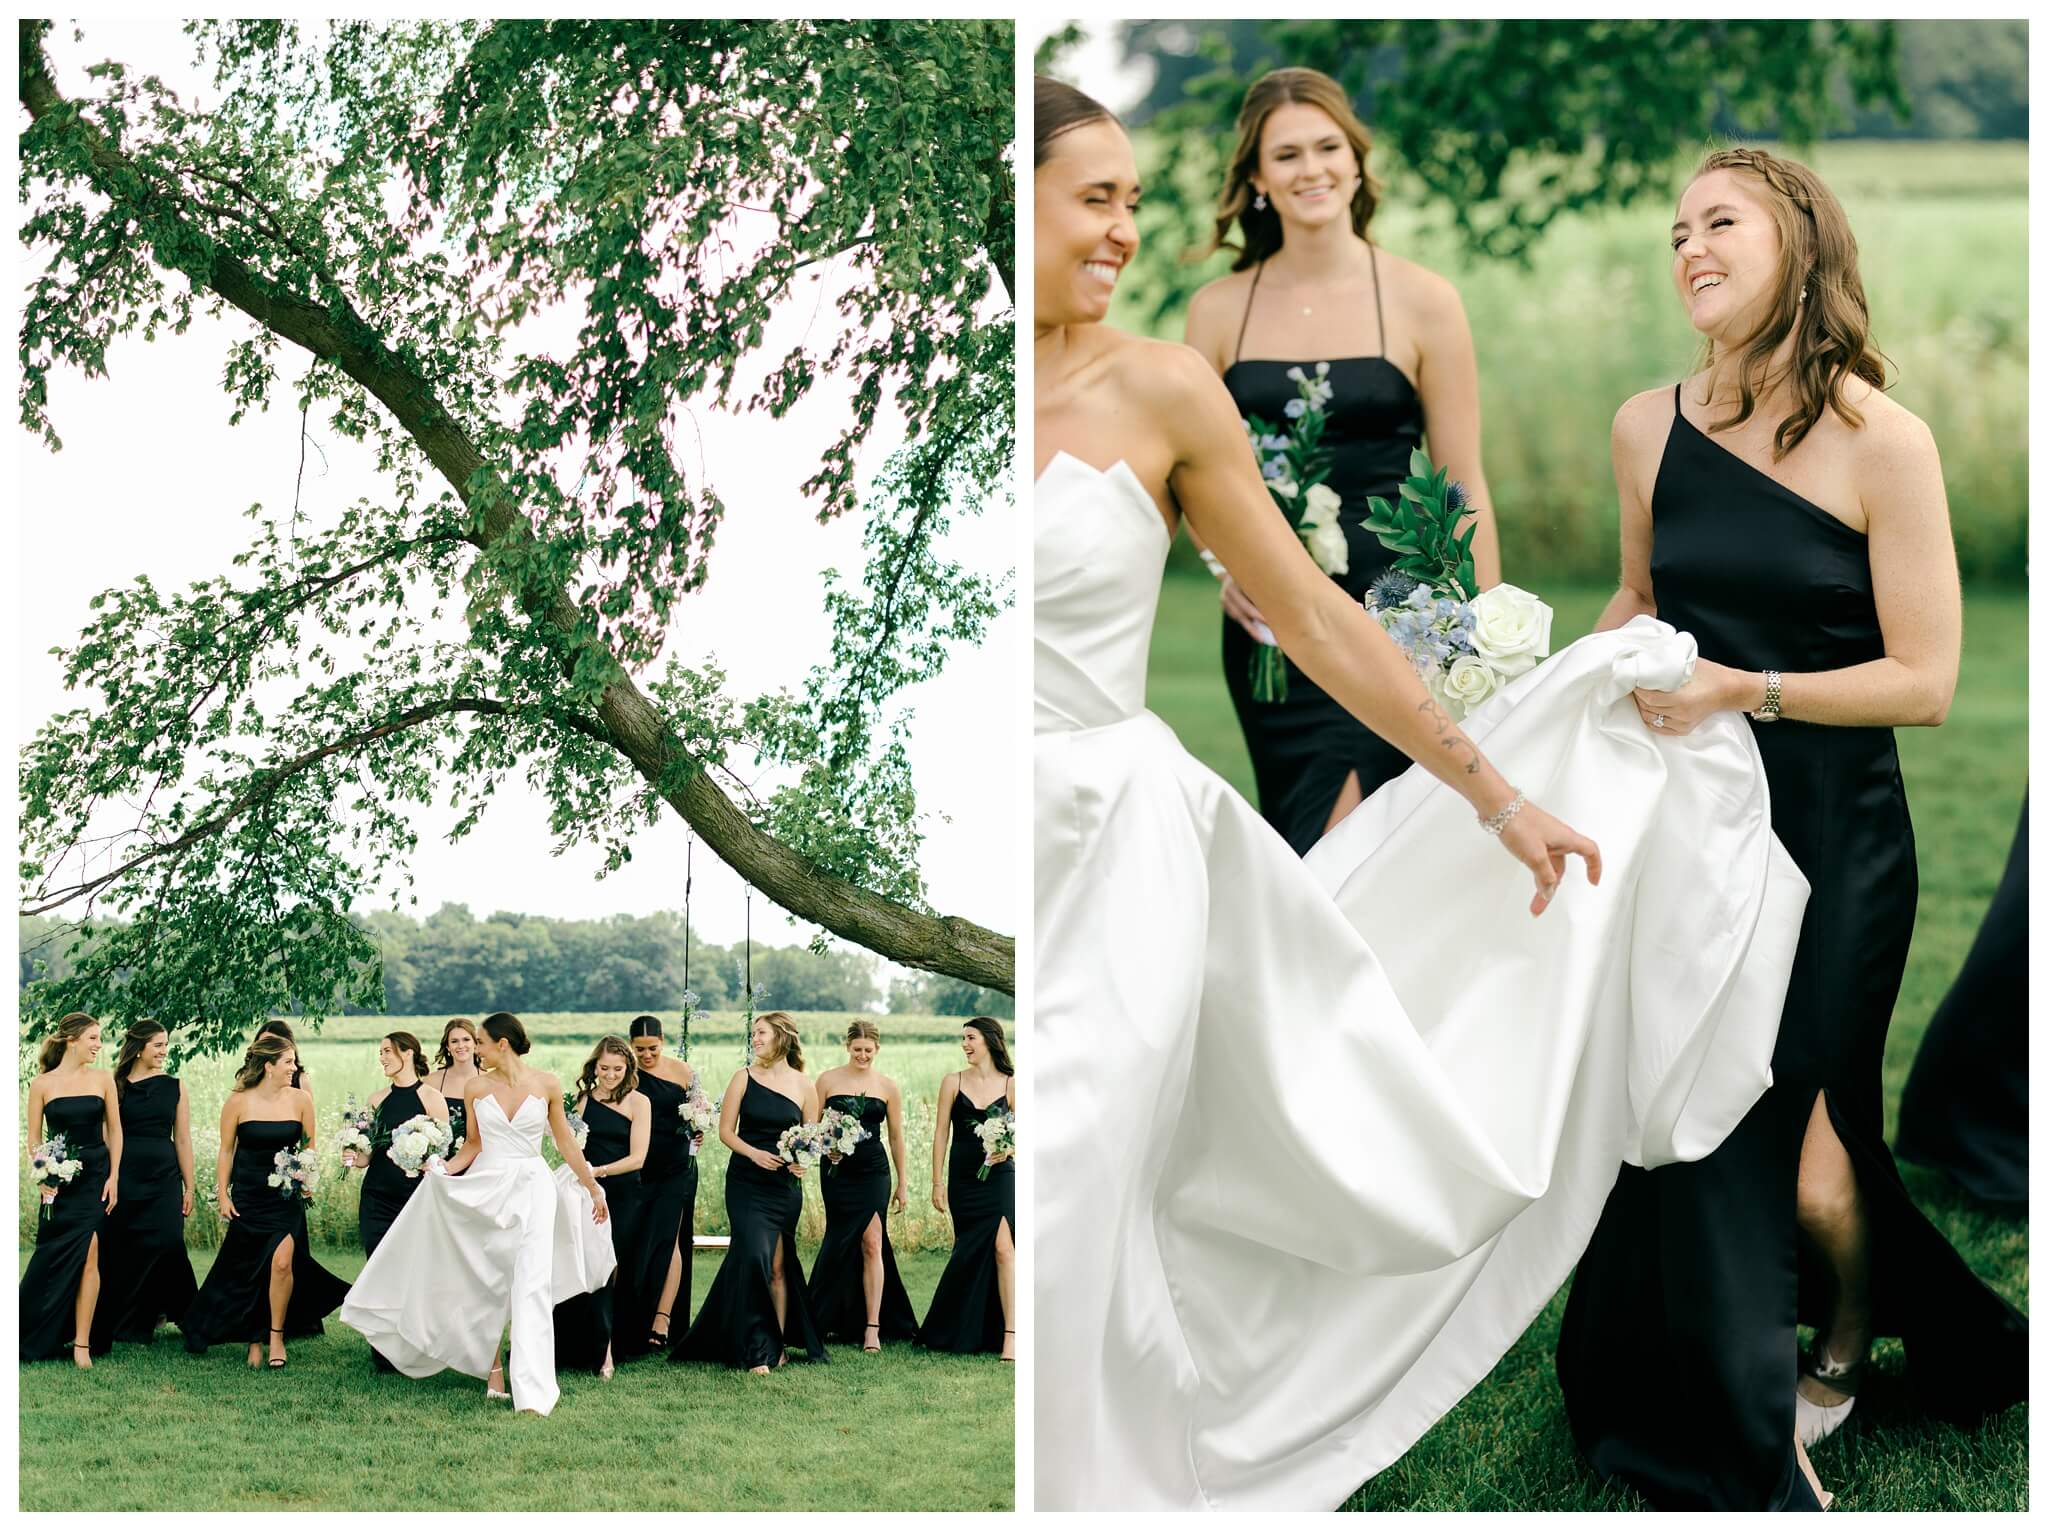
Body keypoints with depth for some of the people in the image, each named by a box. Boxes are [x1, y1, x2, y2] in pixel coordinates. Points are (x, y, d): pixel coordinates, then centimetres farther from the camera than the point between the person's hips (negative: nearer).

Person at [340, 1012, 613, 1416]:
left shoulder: (546, 1085, -2)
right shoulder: (477, 1087, 3)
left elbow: (565, 1143, 8)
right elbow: (473, 1144, 11)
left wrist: (593, 1188, 13)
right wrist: (441, 1173, -6)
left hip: (532, 1188, -3)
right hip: (486, 1189, 3)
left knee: (532, 1286, -13)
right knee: (488, 1285, 9)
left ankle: (532, 1390, -16)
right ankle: (493, 1372, 24)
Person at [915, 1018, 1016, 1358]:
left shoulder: (1010, 1085, 3)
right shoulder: (953, 1082, 5)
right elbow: (941, 1133, 5)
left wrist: (1008, 1149, -15)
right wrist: (937, 1182, 1)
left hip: (999, 1175, -2)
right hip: (963, 1178, 2)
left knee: (1002, 1246, -14)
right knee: (970, 1253, 7)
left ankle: (1010, 1335, -16)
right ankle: (965, 1333, 21)